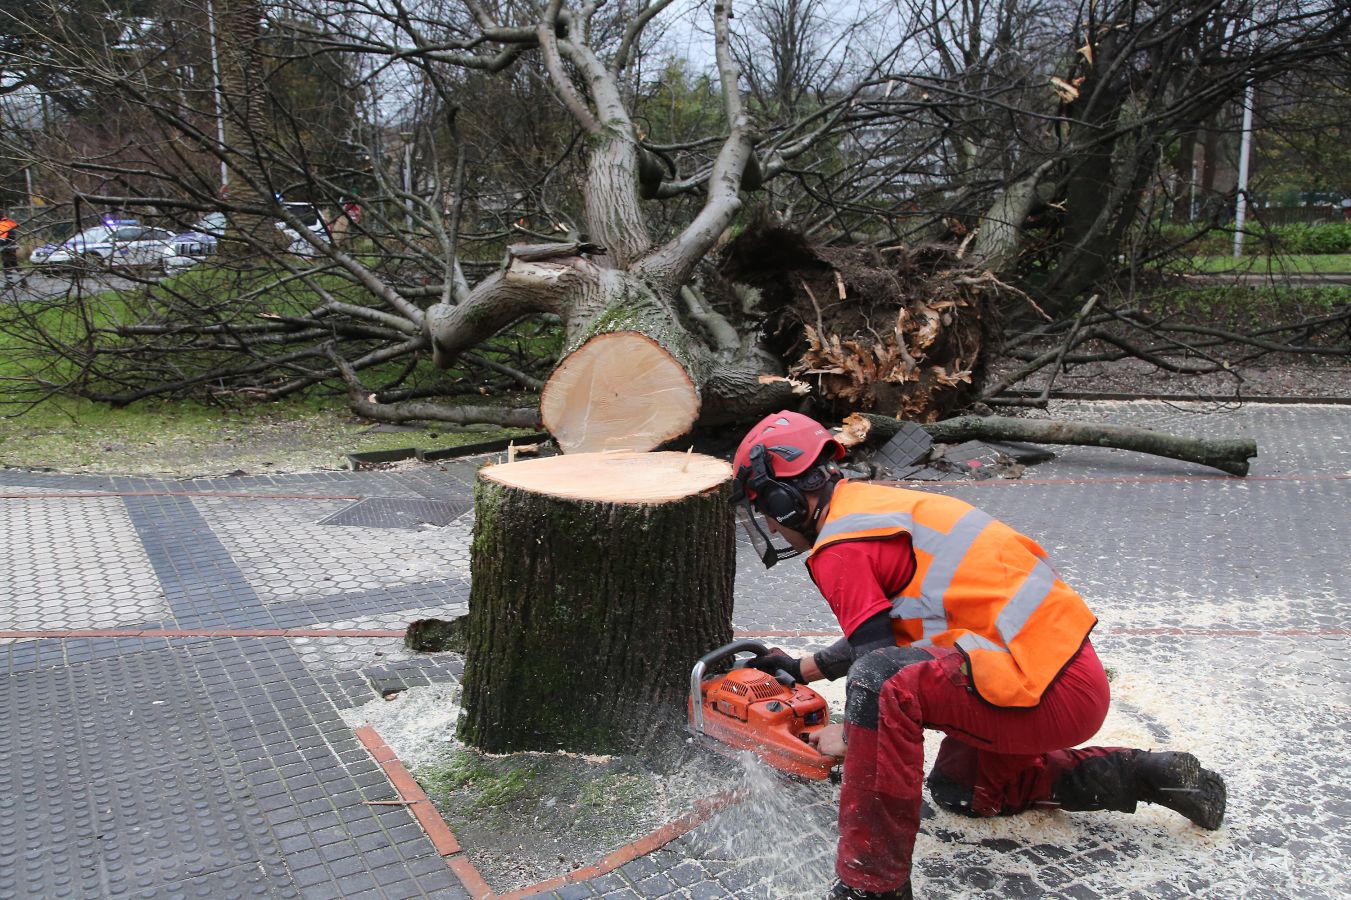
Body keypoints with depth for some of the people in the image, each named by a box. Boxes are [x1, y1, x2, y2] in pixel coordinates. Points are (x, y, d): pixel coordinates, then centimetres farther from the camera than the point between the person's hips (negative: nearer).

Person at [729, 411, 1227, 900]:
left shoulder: (839, 549, -14)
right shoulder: (869, 501, 14)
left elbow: (880, 661, -16)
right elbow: (882, 632, 26)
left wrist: (851, 737, 3)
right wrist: (802, 670, 34)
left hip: (1043, 692, -10)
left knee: (879, 681, -26)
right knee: (959, 787, 27)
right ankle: (1142, 775, 28)